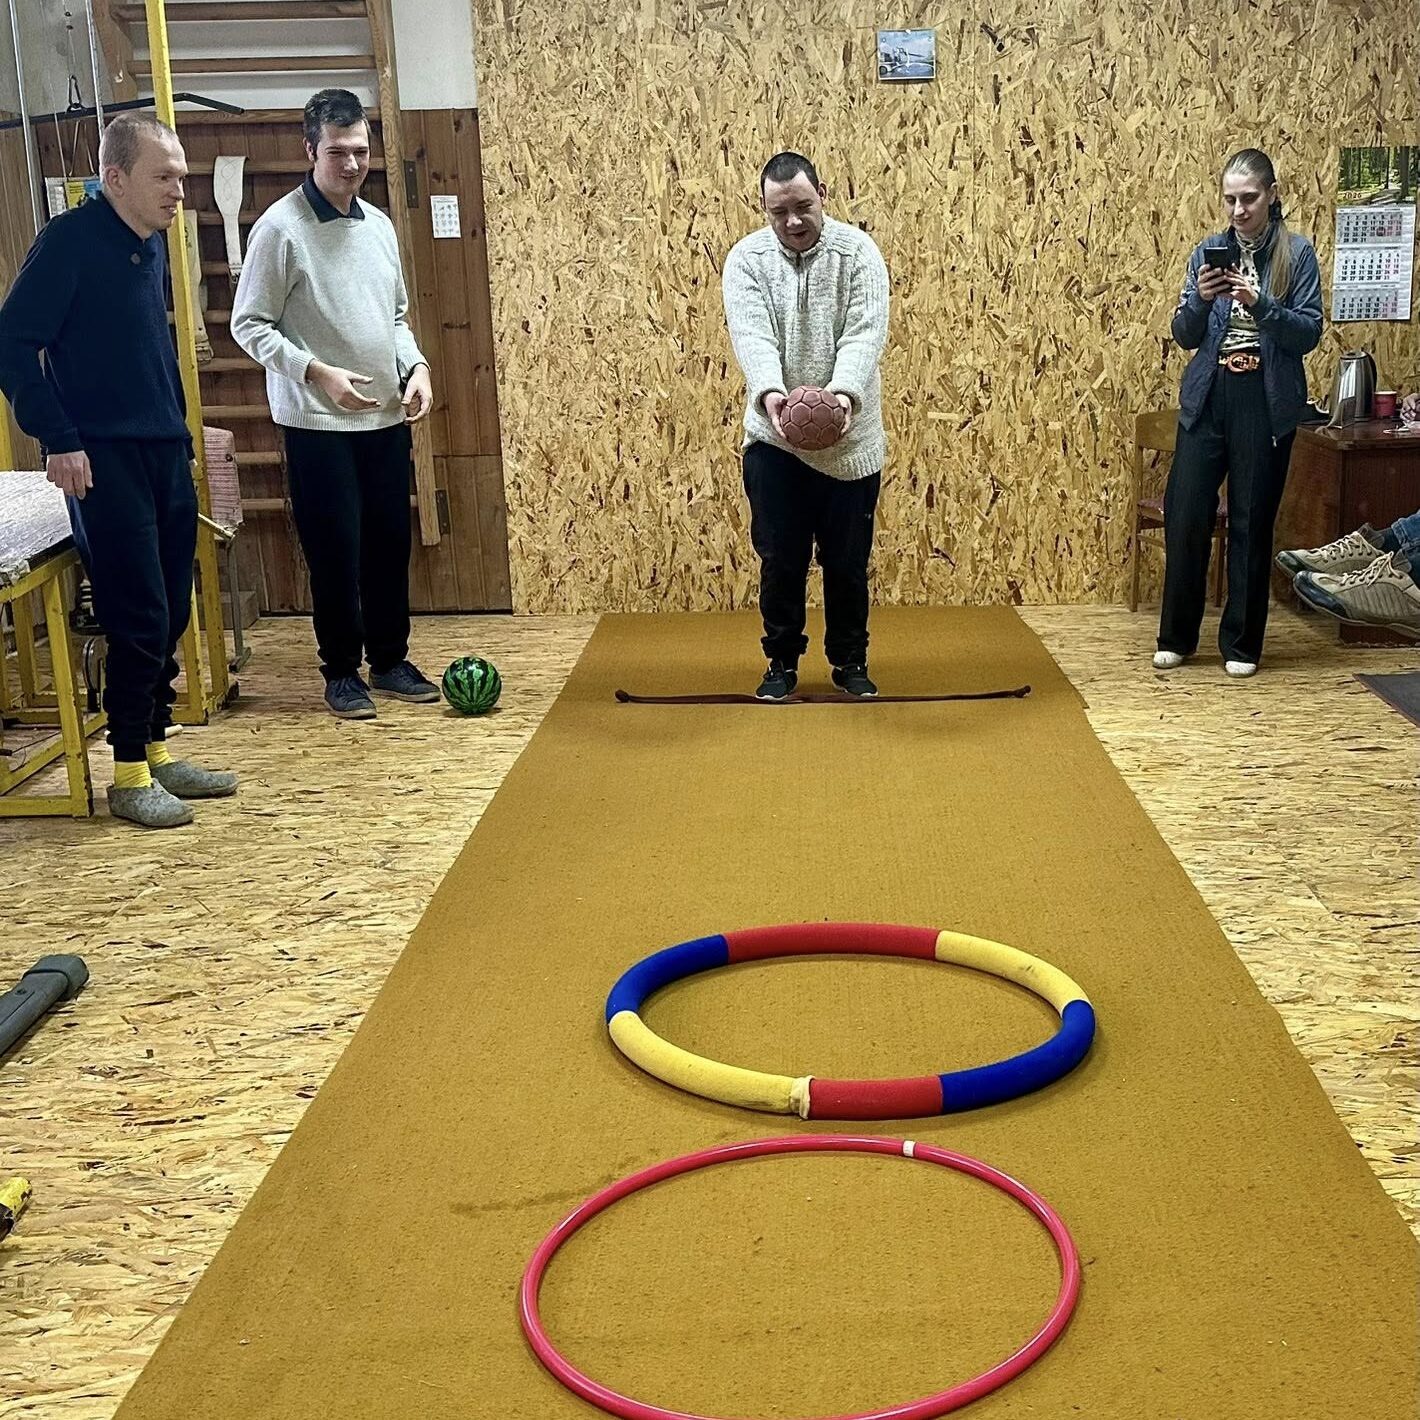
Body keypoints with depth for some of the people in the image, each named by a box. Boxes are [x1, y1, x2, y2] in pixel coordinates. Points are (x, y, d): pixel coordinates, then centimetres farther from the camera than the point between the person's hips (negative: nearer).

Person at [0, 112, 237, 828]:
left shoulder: (152, 245, 11)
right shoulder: (69, 240, -11)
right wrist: (60, 441, -17)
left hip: (166, 454, 8)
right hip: (105, 460, -8)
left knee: (170, 613, 10)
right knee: (138, 619, -6)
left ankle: (156, 751, 22)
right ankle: (130, 775, 5)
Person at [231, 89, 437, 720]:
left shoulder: (378, 225, 10)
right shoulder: (280, 227, -10)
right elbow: (249, 326, -9)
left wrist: (415, 366, 1)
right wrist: (318, 373, -19)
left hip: (387, 416, 6)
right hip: (318, 422, -6)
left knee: (391, 542, 10)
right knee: (335, 549, -1)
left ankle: (391, 660, 23)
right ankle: (342, 671, 13)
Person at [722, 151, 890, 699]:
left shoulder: (858, 251, -7)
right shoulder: (746, 259, -4)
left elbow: (865, 332, -19)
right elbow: (751, 335, -18)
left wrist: (845, 392, -38)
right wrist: (768, 391, -39)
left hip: (848, 438, 0)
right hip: (773, 438, 1)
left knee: (847, 561, 9)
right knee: (780, 560, 7)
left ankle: (850, 661, 24)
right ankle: (782, 661, 22)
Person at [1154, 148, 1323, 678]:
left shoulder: (1296, 253, -1)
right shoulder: (1207, 252, 7)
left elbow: (1310, 332, -6)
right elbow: (1185, 336, 4)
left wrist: (1260, 304, -21)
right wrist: (1200, 300, -16)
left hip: (1266, 403, -2)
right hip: (1207, 399, 2)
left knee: (1252, 523, 3)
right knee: (1184, 516, -1)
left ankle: (1241, 643, 14)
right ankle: (1176, 636, 14)